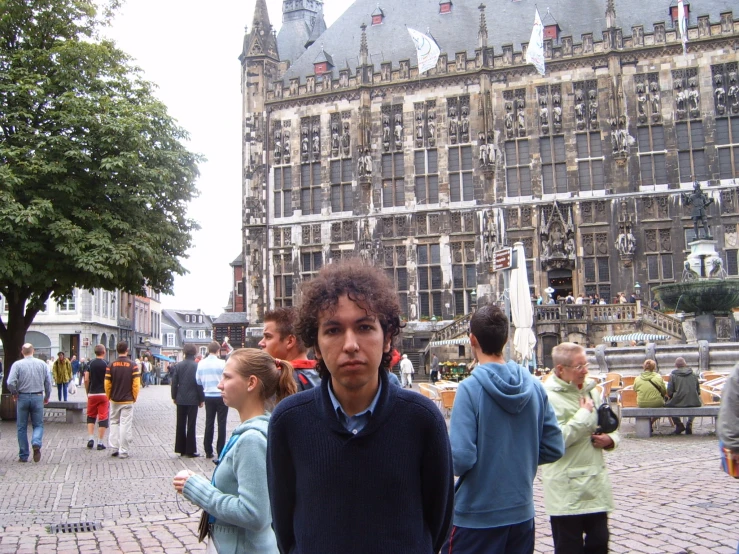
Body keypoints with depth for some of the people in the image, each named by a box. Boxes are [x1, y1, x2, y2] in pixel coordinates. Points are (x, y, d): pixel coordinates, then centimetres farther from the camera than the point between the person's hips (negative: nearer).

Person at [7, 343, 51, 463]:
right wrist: (47, 396, 15)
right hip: (38, 397, 1)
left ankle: (23, 456, 11)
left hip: (22, 398, -1)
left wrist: (14, 394, 5)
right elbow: (48, 382, 2)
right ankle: (36, 443, -19)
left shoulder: (17, 364, -5)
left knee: (21, 427, 9)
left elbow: (10, 383, -13)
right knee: (38, 425, 11)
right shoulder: (42, 364, 1)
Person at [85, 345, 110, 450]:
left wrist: (87, 392, 13)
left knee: (91, 417, 17)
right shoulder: (106, 364, -6)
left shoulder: (90, 364, 3)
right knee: (103, 418, 1)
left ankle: (90, 439, 7)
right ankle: (100, 443, 2)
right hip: (104, 394, -3)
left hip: (92, 394, 3)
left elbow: (86, 380, 1)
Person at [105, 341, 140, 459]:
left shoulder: (111, 365, -3)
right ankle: (123, 451, 1)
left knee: (114, 423, 16)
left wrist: (109, 396, 10)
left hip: (114, 400, 2)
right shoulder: (133, 365, -8)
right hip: (128, 400, -2)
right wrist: (134, 397, 2)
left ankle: (113, 449, 14)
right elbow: (136, 384, -11)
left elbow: (107, 383, -4)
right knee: (125, 425, 1)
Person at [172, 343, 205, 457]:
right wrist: (201, 399, -3)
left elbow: (174, 382, 2)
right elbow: (199, 383, -11)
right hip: (193, 399, -3)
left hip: (180, 399, 4)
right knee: (191, 425, 1)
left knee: (180, 424, 11)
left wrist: (174, 397, 12)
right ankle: (190, 450, 3)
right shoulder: (196, 366, -10)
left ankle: (181, 449, 16)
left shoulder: (179, 365, 0)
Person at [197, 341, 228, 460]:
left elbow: (198, 380, 4)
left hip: (208, 397, 4)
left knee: (209, 423, 12)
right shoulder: (222, 363, -15)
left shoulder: (201, 363, -3)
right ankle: (220, 452, 3)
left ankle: (208, 451, 16)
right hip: (221, 396, -4)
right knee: (221, 424, 2)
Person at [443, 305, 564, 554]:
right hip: (522, 514, 5)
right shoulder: (535, 386, -3)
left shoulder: (470, 388, -18)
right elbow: (554, 448, 1)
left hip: (476, 518, -5)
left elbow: (460, 459, -22)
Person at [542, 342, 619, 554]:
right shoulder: (549, 396, -14)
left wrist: (610, 438, -1)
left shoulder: (590, 391, 11)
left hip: (596, 485, 7)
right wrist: (584, 414, -17)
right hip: (566, 491, -7)